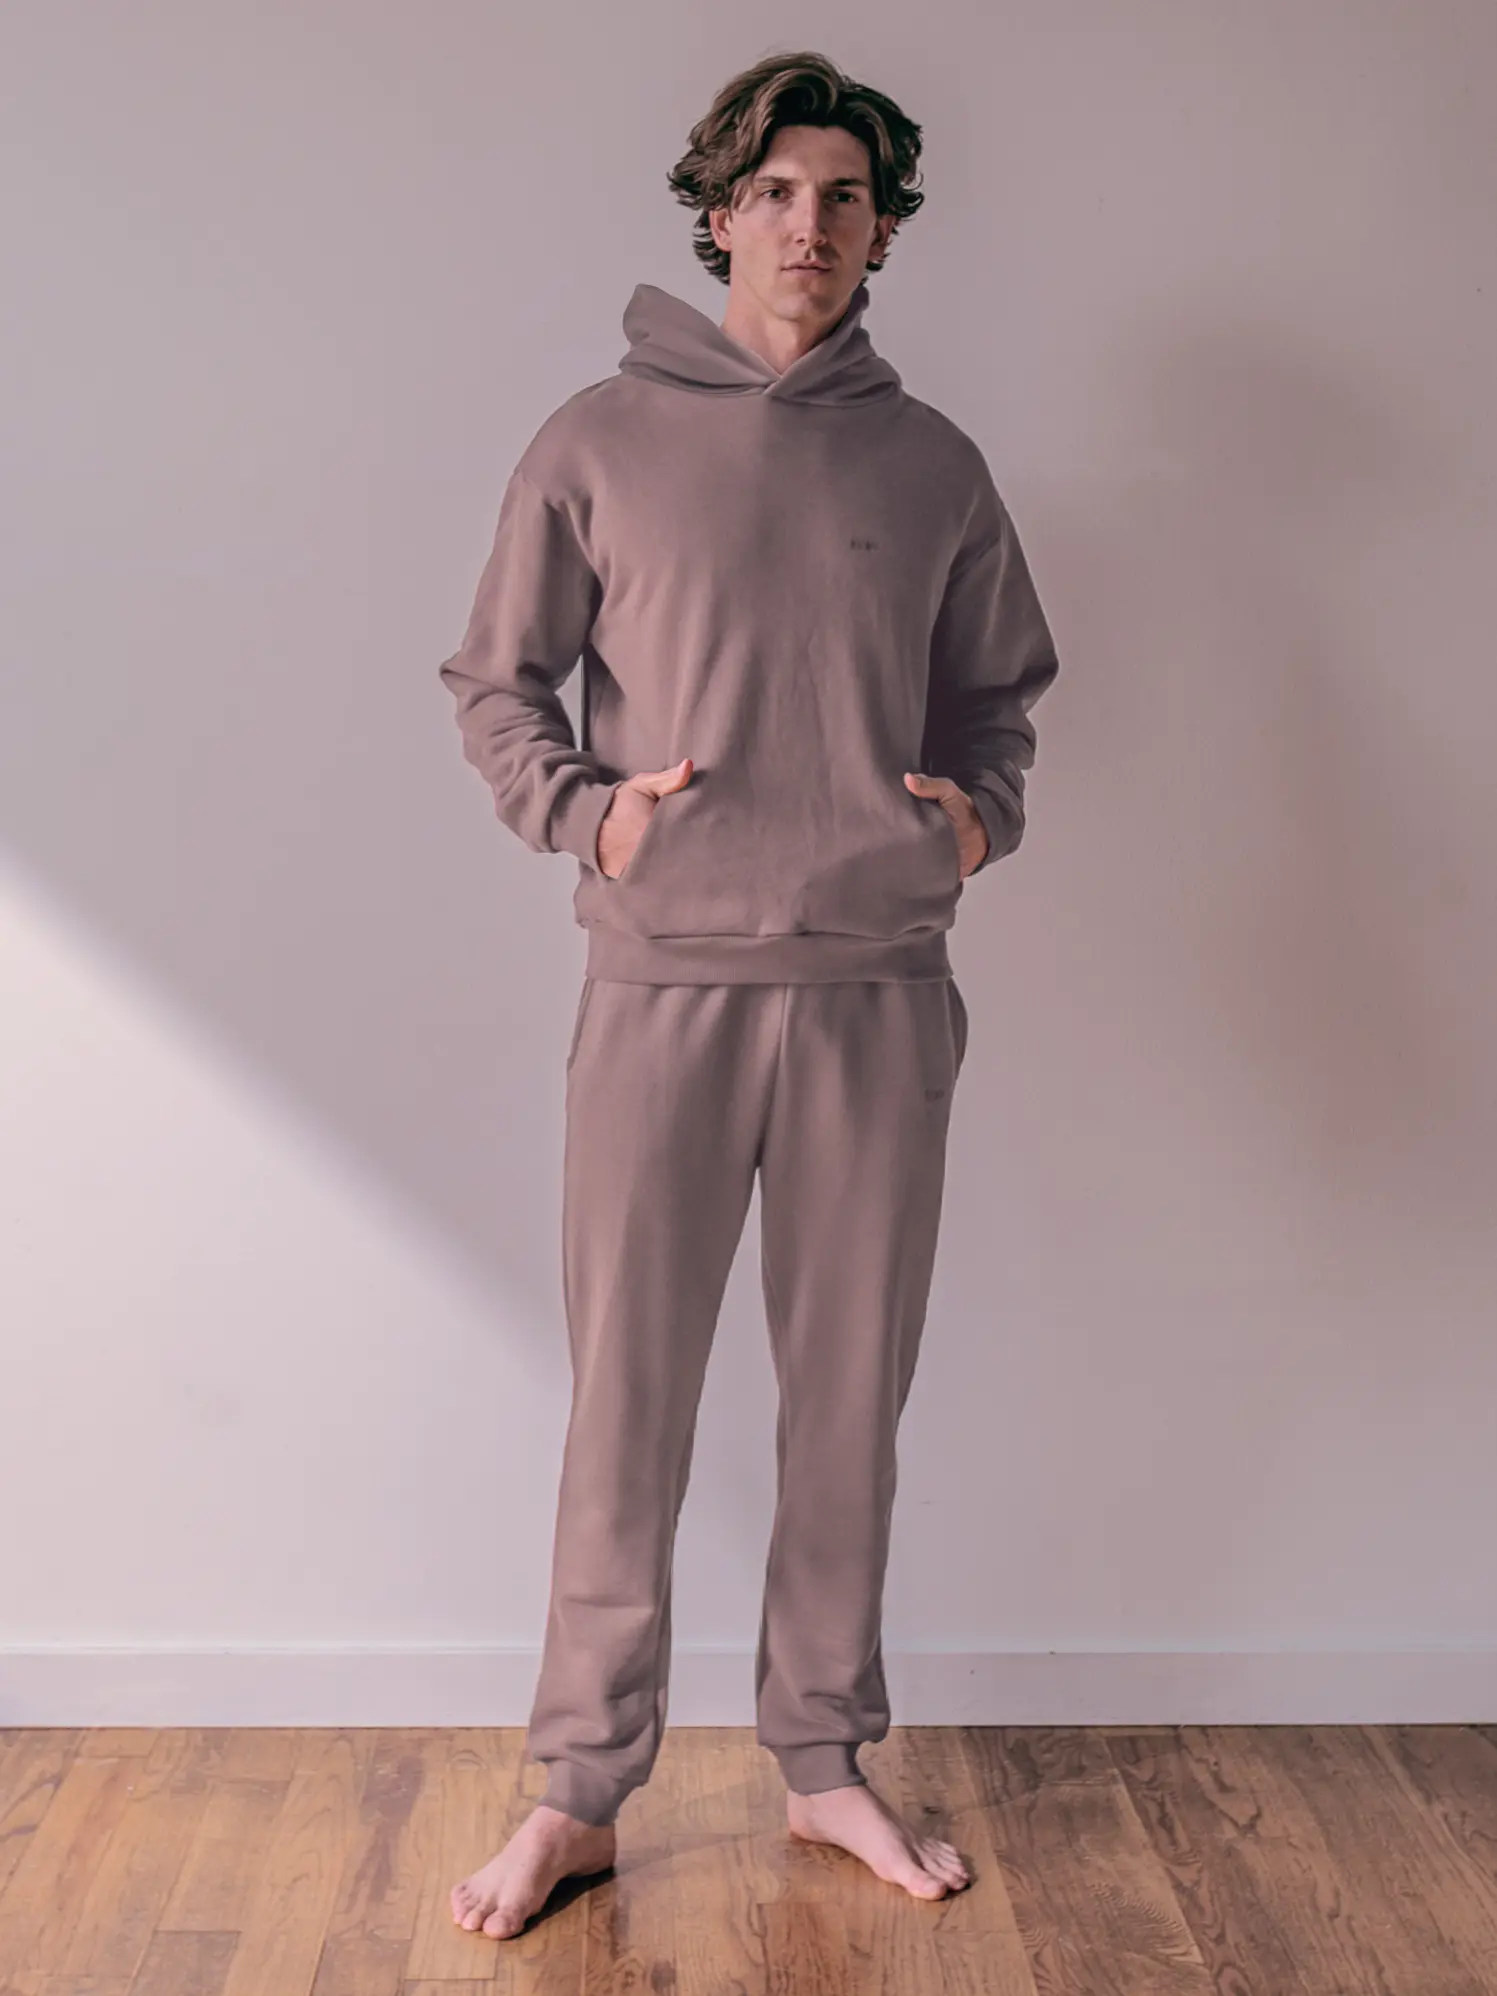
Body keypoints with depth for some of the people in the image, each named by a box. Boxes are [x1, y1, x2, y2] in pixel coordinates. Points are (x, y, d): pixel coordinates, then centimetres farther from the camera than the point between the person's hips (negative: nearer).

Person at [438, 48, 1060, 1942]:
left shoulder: (933, 466, 9)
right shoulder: (598, 443, 4)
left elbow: (996, 695, 18)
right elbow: (493, 683, 8)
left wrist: (982, 808, -1)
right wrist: (582, 811, -8)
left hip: (880, 986, 2)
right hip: (665, 982, -2)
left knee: (851, 1392, 10)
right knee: (627, 1392, 2)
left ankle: (826, 1760, 27)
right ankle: (582, 1783, 19)